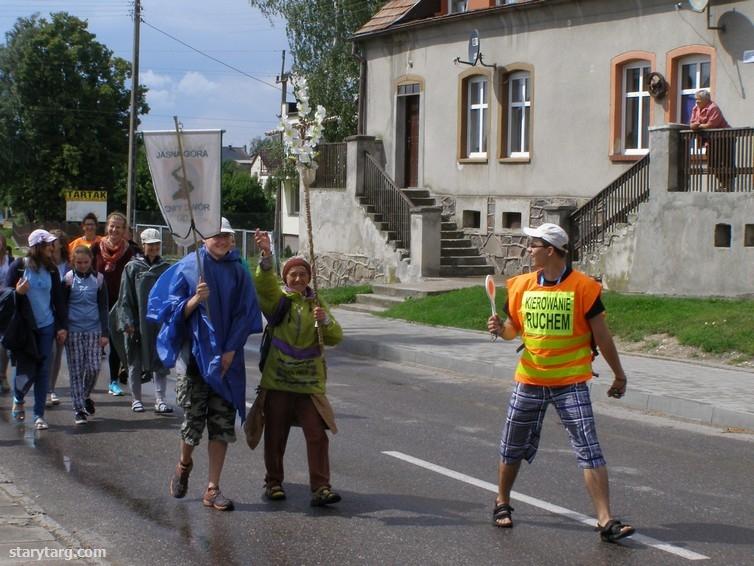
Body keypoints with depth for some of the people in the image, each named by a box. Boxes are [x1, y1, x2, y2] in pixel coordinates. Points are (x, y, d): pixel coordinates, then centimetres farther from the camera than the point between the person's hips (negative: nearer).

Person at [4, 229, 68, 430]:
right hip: (24, 328, -3)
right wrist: (18, 292, -22)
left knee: (43, 372, 2)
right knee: (26, 371, -5)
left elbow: (58, 299, 9)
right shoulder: (18, 266, -5)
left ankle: (39, 415, 10)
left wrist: (62, 326, 3)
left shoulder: (51, 270, 5)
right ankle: (18, 400, 26)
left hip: (46, 327, 3)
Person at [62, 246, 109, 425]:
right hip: (73, 330, -1)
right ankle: (78, 409, 5)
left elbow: (103, 307, 7)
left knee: (94, 368, -4)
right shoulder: (68, 278, 1)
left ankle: (86, 396, 24)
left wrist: (104, 333, 2)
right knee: (76, 370, 0)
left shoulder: (98, 278, 5)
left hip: (93, 330, 1)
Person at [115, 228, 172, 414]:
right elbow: (125, 298, -1)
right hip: (138, 323, -1)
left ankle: (160, 400, 1)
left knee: (160, 361, -1)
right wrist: (127, 321, -9)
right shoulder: (132, 268, 0)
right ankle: (136, 399, 19)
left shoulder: (166, 268, 6)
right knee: (136, 362, 8)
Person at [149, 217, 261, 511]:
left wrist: (230, 351, -5)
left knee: (222, 424, 1)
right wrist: (195, 299, -21)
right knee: (193, 420, 0)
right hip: (193, 354, -2)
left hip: (226, 358, 2)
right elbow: (173, 311, -2)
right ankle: (184, 465, 32)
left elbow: (245, 314, 4)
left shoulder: (238, 272, 4)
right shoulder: (187, 267, -2)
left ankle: (212, 489, 9)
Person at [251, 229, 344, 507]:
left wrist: (325, 320, -18)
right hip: (278, 380, -2)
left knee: (317, 434, -6)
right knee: (275, 435, 6)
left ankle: (320, 488, -5)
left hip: (309, 381, 2)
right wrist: (266, 255, -39)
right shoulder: (277, 299, 2)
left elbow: (335, 338, 3)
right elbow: (264, 283, -21)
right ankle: (273, 482, 21)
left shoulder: (317, 304, 11)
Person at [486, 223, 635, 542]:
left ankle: (606, 521, -9)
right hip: (529, 381, 4)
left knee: (589, 450, -10)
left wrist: (619, 375, 3)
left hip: (571, 383, -4)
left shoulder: (583, 287, -9)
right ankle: (502, 503, 37)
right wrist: (500, 328, -8)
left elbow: (601, 335, -2)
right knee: (513, 447, 14)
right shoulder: (521, 285, 2)